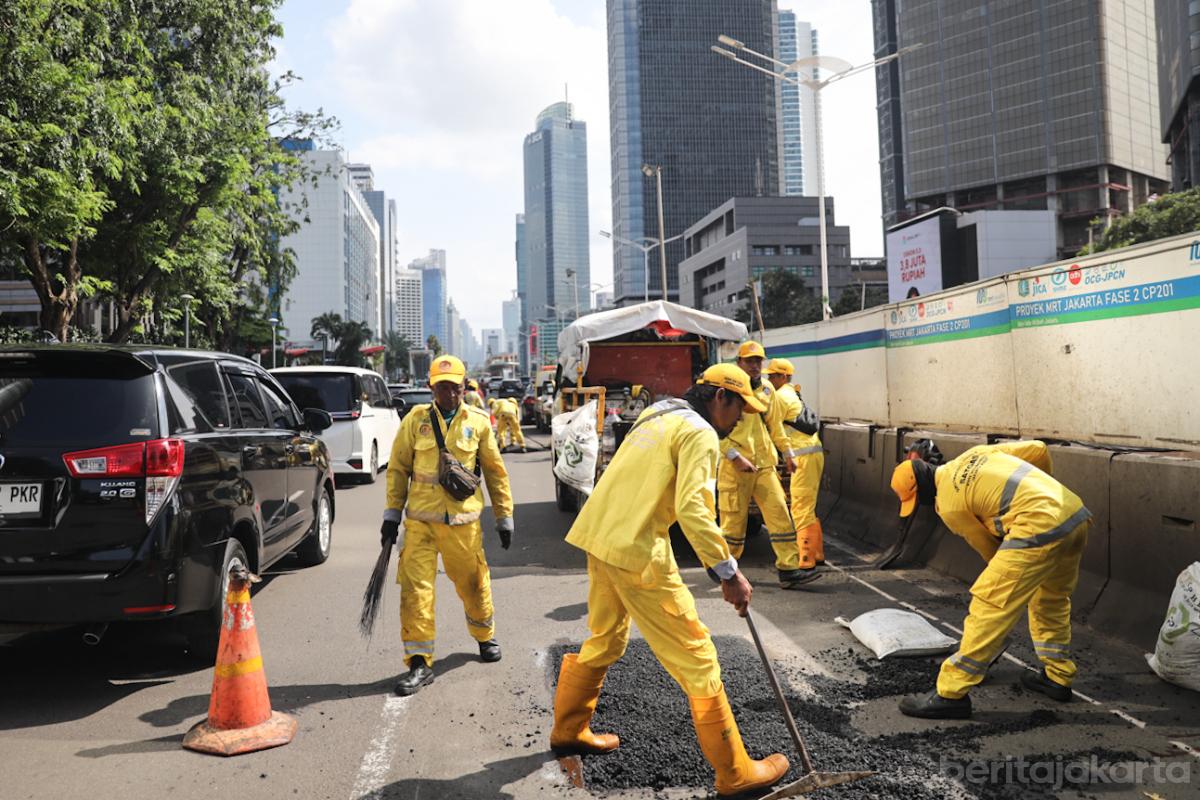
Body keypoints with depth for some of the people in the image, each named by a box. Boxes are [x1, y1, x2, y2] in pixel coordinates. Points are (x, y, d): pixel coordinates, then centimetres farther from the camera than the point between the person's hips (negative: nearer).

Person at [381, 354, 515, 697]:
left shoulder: (478, 422, 3)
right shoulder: (415, 420, 2)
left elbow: (495, 471, 10)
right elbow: (397, 468, 8)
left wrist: (504, 517, 10)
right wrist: (392, 514, 3)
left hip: (463, 521, 1)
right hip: (420, 520, 0)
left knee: (474, 583, 12)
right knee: (415, 588, -5)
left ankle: (485, 636, 39)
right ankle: (419, 663, 5)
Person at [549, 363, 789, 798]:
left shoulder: (657, 415, 17)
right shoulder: (700, 433, -9)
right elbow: (692, 508, -22)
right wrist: (729, 573, -18)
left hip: (598, 538, 9)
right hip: (637, 552, -9)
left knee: (604, 641, 26)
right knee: (695, 659, 0)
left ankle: (569, 730, 42)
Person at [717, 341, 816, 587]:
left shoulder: (767, 389, 13)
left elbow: (775, 425, 24)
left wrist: (787, 452, 22)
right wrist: (736, 456, -18)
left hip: (765, 464, 5)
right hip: (735, 466, -5)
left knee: (779, 512, -2)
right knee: (734, 519, 1)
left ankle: (789, 569, 0)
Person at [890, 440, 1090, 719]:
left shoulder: (948, 504, -1)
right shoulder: (975, 454, 18)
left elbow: (989, 547, 9)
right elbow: (1039, 450, 19)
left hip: (1040, 527, -9)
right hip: (1077, 514, 9)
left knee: (990, 604, -6)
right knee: (1052, 599, 27)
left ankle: (951, 693, -4)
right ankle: (1058, 677, 40)